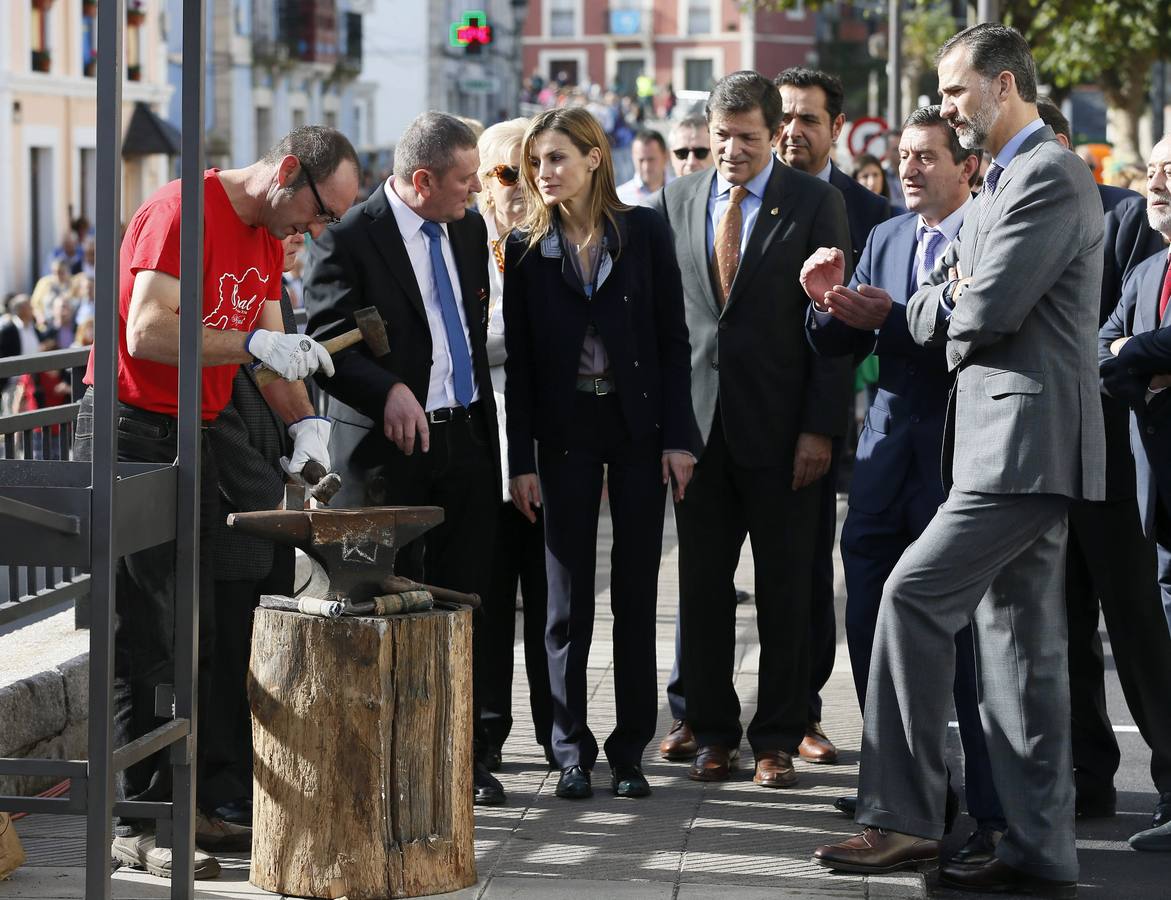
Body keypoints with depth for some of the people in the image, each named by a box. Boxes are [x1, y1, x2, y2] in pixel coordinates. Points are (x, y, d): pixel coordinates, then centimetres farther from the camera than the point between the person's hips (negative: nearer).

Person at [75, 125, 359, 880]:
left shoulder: (268, 237, 12)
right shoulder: (183, 211, -16)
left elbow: (275, 354, 10)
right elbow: (147, 332, -26)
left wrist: (306, 422, -7)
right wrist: (253, 342, -30)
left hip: (192, 442, 9)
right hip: (129, 435, -9)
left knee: (194, 638, 10)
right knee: (144, 639, -7)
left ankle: (192, 805, 16)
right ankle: (140, 824, -3)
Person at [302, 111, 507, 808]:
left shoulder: (470, 230, 10)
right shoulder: (349, 239, -10)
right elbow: (326, 342, -14)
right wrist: (389, 392, -28)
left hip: (467, 438, 6)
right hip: (388, 447, -6)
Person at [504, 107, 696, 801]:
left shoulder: (644, 231, 0)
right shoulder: (527, 249, 3)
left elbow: (674, 339, 0)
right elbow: (519, 361, 3)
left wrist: (678, 436, -7)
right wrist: (521, 460, -2)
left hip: (638, 430, -1)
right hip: (565, 436, 1)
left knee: (637, 593, 3)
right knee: (569, 600, 2)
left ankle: (631, 750, 11)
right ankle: (572, 751, 8)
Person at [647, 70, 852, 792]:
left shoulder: (816, 203, -1)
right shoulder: (676, 201, 9)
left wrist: (821, 428, -10)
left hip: (780, 428, -3)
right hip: (698, 425, 3)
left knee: (786, 590, 3)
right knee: (702, 588, 7)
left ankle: (779, 738, 12)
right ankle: (713, 733, 17)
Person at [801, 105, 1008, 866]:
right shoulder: (885, 239, 14)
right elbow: (839, 346, 11)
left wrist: (891, 318, -24)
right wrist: (831, 302, -9)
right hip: (889, 454, 7)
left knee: (968, 635, -6)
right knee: (869, 625, 11)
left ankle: (994, 810, 0)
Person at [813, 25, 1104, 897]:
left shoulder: (1051, 175, -11)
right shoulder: (1005, 183, 22)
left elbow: (993, 308, -19)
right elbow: (928, 314, 19)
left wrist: (952, 306, 1)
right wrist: (947, 303, -3)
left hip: (1027, 441, -10)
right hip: (1009, 443, 10)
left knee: (915, 599, -13)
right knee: (1020, 642, 9)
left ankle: (904, 818, -9)